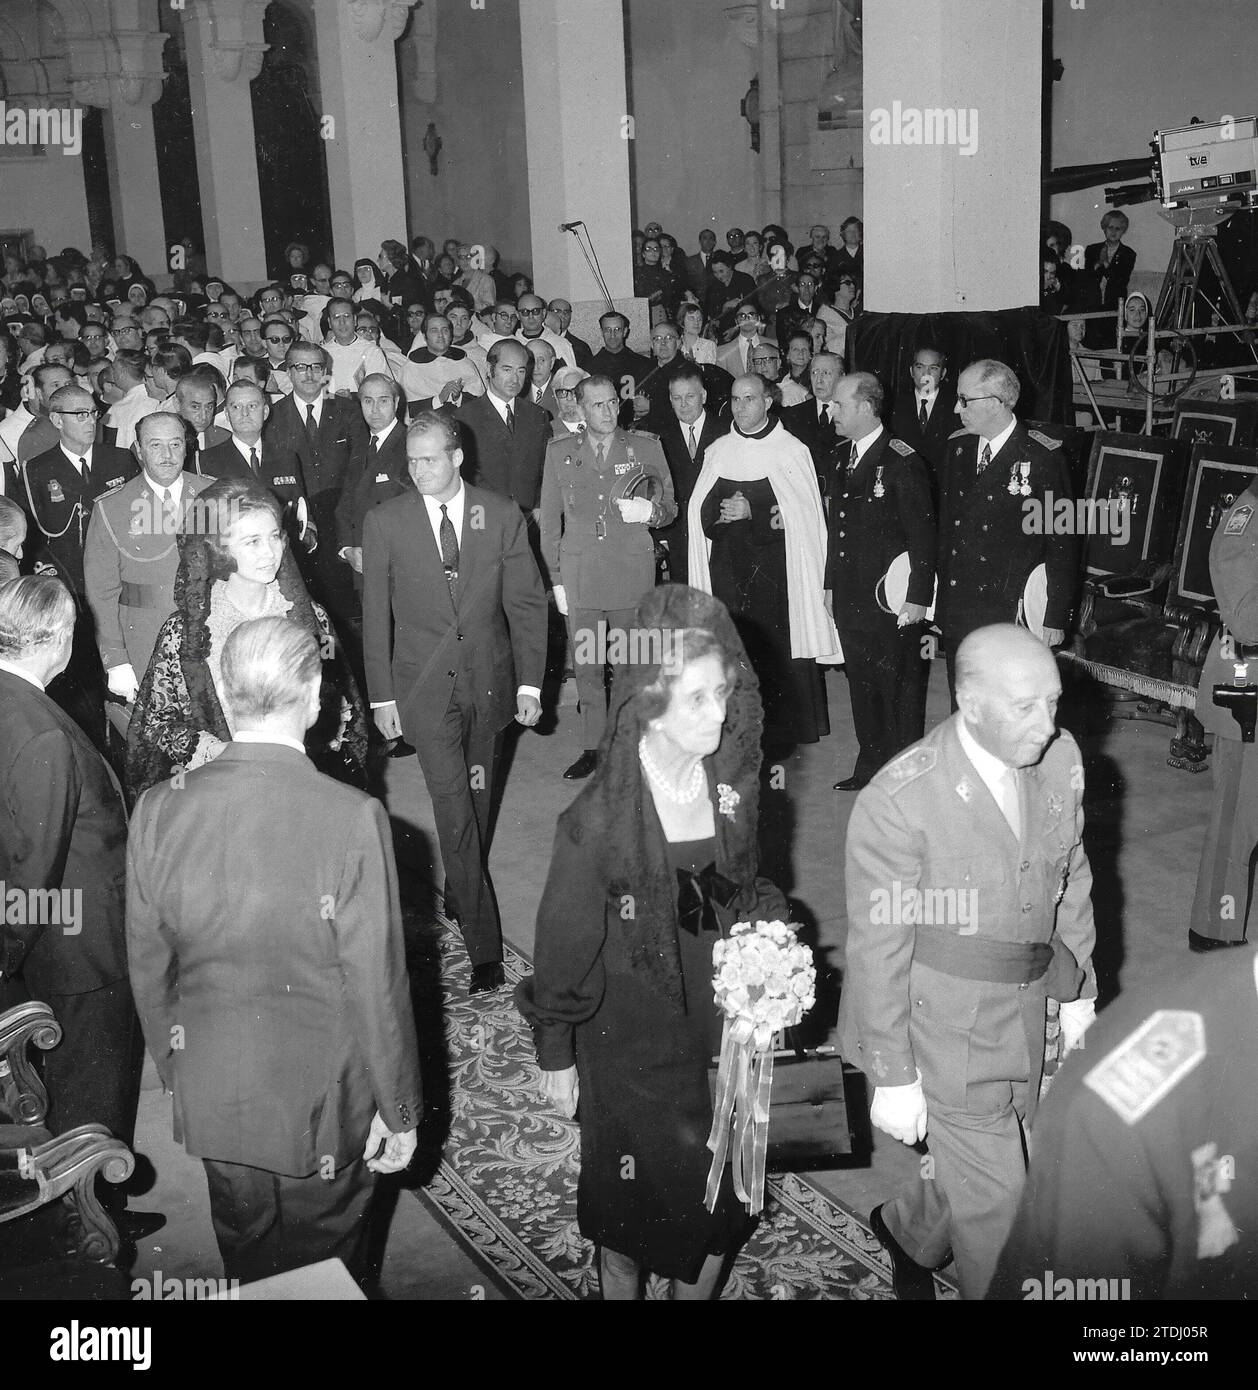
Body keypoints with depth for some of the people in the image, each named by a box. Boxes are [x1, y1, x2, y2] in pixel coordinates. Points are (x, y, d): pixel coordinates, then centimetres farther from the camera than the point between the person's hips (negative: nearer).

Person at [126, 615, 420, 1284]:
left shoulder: (158, 811, -13)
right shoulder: (353, 818, -25)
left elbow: (148, 970, -1)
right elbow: (378, 986, -18)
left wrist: (176, 1070, 16)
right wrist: (400, 1108, -4)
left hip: (210, 1098, 3)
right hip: (323, 1103, -3)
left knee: (245, 1260, 26)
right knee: (322, 1268, 21)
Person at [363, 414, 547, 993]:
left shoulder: (502, 515, 0)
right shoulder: (385, 522, -2)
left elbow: (526, 602, 3)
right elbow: (375, 615, 2)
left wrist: (530, 682, -1)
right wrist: (381, 695, -1)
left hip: (489, 682, 2)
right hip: (425, 685, -2)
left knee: (476, 800, 13)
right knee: (454, 808, -9)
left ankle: (459, 894, 37)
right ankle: (484, 948, -7)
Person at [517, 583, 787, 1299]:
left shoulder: (734, 783, -8)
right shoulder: (601, 817, -23)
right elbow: (564, 939, -12)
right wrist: (555, 1055, -5)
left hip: (723, 1026, 4)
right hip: (630, 1040, -4)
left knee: (722, 1192, 18)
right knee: (635, 1200, 17)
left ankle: (699, 1287, 44)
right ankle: (621, 1288, 45)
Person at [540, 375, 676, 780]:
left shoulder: (646, 448, 7)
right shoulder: (559, 453, 10)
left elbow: (670, 508, 14)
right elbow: (549, 521, 12)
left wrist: (650, 511, -10)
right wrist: (555, 579, 6)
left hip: (632, 571, -1)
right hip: (580, 574, 1)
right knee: (586, 666, 2)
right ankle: (593, 749, 12)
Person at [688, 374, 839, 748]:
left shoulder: (792, 451, 1)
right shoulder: (717, 451, 12)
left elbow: (803, 515, -6)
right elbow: (701, 513, 10)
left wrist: (751, 513, -15)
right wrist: (722, 512, -12)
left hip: (776, 568, -3)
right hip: (728, 569, 3)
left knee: (778, 645, -5)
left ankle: (783, 730, 7)